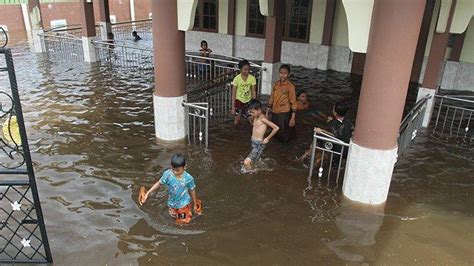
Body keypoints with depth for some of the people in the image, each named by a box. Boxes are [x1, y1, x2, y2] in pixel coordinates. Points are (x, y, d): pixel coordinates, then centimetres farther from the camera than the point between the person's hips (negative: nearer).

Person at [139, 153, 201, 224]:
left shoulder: (188, 178, -28)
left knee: (183, 221, 16)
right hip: (172, 203, 3)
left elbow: (192, 190, -13)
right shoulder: (167, 174, -26)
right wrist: (147, 193, -16)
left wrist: (194, 204, -1)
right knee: (174, 217, 28)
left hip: (183, 203, -3)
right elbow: (159, 183, -11)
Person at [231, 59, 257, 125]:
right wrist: (233, 107, -15)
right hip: (239, 100, -2)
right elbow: (233, 94, -13)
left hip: (248, 101, 2)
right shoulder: (237, 78, -18)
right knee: (236, 122, -1)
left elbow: (254, 92, -6)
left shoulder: (252, 78, -13)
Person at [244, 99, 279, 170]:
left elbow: (276, 128, -23)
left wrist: (268, 138, -15)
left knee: (246, 163, -17)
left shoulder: (262, 118, -20)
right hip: (253, 142, 9)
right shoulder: (255, 117, 3)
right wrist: (251, 117, 5)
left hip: (259, 144, -9)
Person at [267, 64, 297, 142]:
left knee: (284, 137, 3)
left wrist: (293, 118, -15)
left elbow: (293, 102, -12)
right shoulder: (276, 84, 2)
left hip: (284, 113, -5)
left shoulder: (290, 86, -14)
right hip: (274, 113, 5)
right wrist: (268, 109, 14)